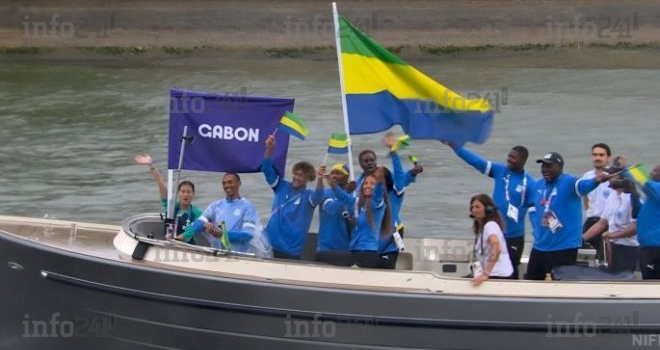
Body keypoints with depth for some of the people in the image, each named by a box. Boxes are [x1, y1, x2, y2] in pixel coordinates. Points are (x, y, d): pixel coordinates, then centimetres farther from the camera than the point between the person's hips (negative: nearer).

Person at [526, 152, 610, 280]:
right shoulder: (538, 185, 7)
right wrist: (537, 227, 10)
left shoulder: (568, 183, -15)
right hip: (539, 246, 8)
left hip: (564, 247, -8)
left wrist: (596, 181, -59)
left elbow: (582, 185, -37)